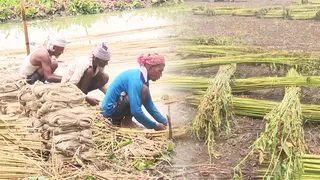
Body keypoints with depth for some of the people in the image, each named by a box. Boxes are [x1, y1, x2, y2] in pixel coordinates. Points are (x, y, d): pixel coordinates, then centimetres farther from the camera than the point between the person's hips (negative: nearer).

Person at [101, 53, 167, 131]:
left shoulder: (142, 77, 4)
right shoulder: (136, 80, -24)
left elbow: (150, 105, 8)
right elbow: (136, 111, -30)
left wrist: (165, 122, 1)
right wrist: (154, 125, -21)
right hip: (111, 109, -10)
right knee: (144, 90, -20)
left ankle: (118, 120, 15)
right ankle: (127, 122, -6)